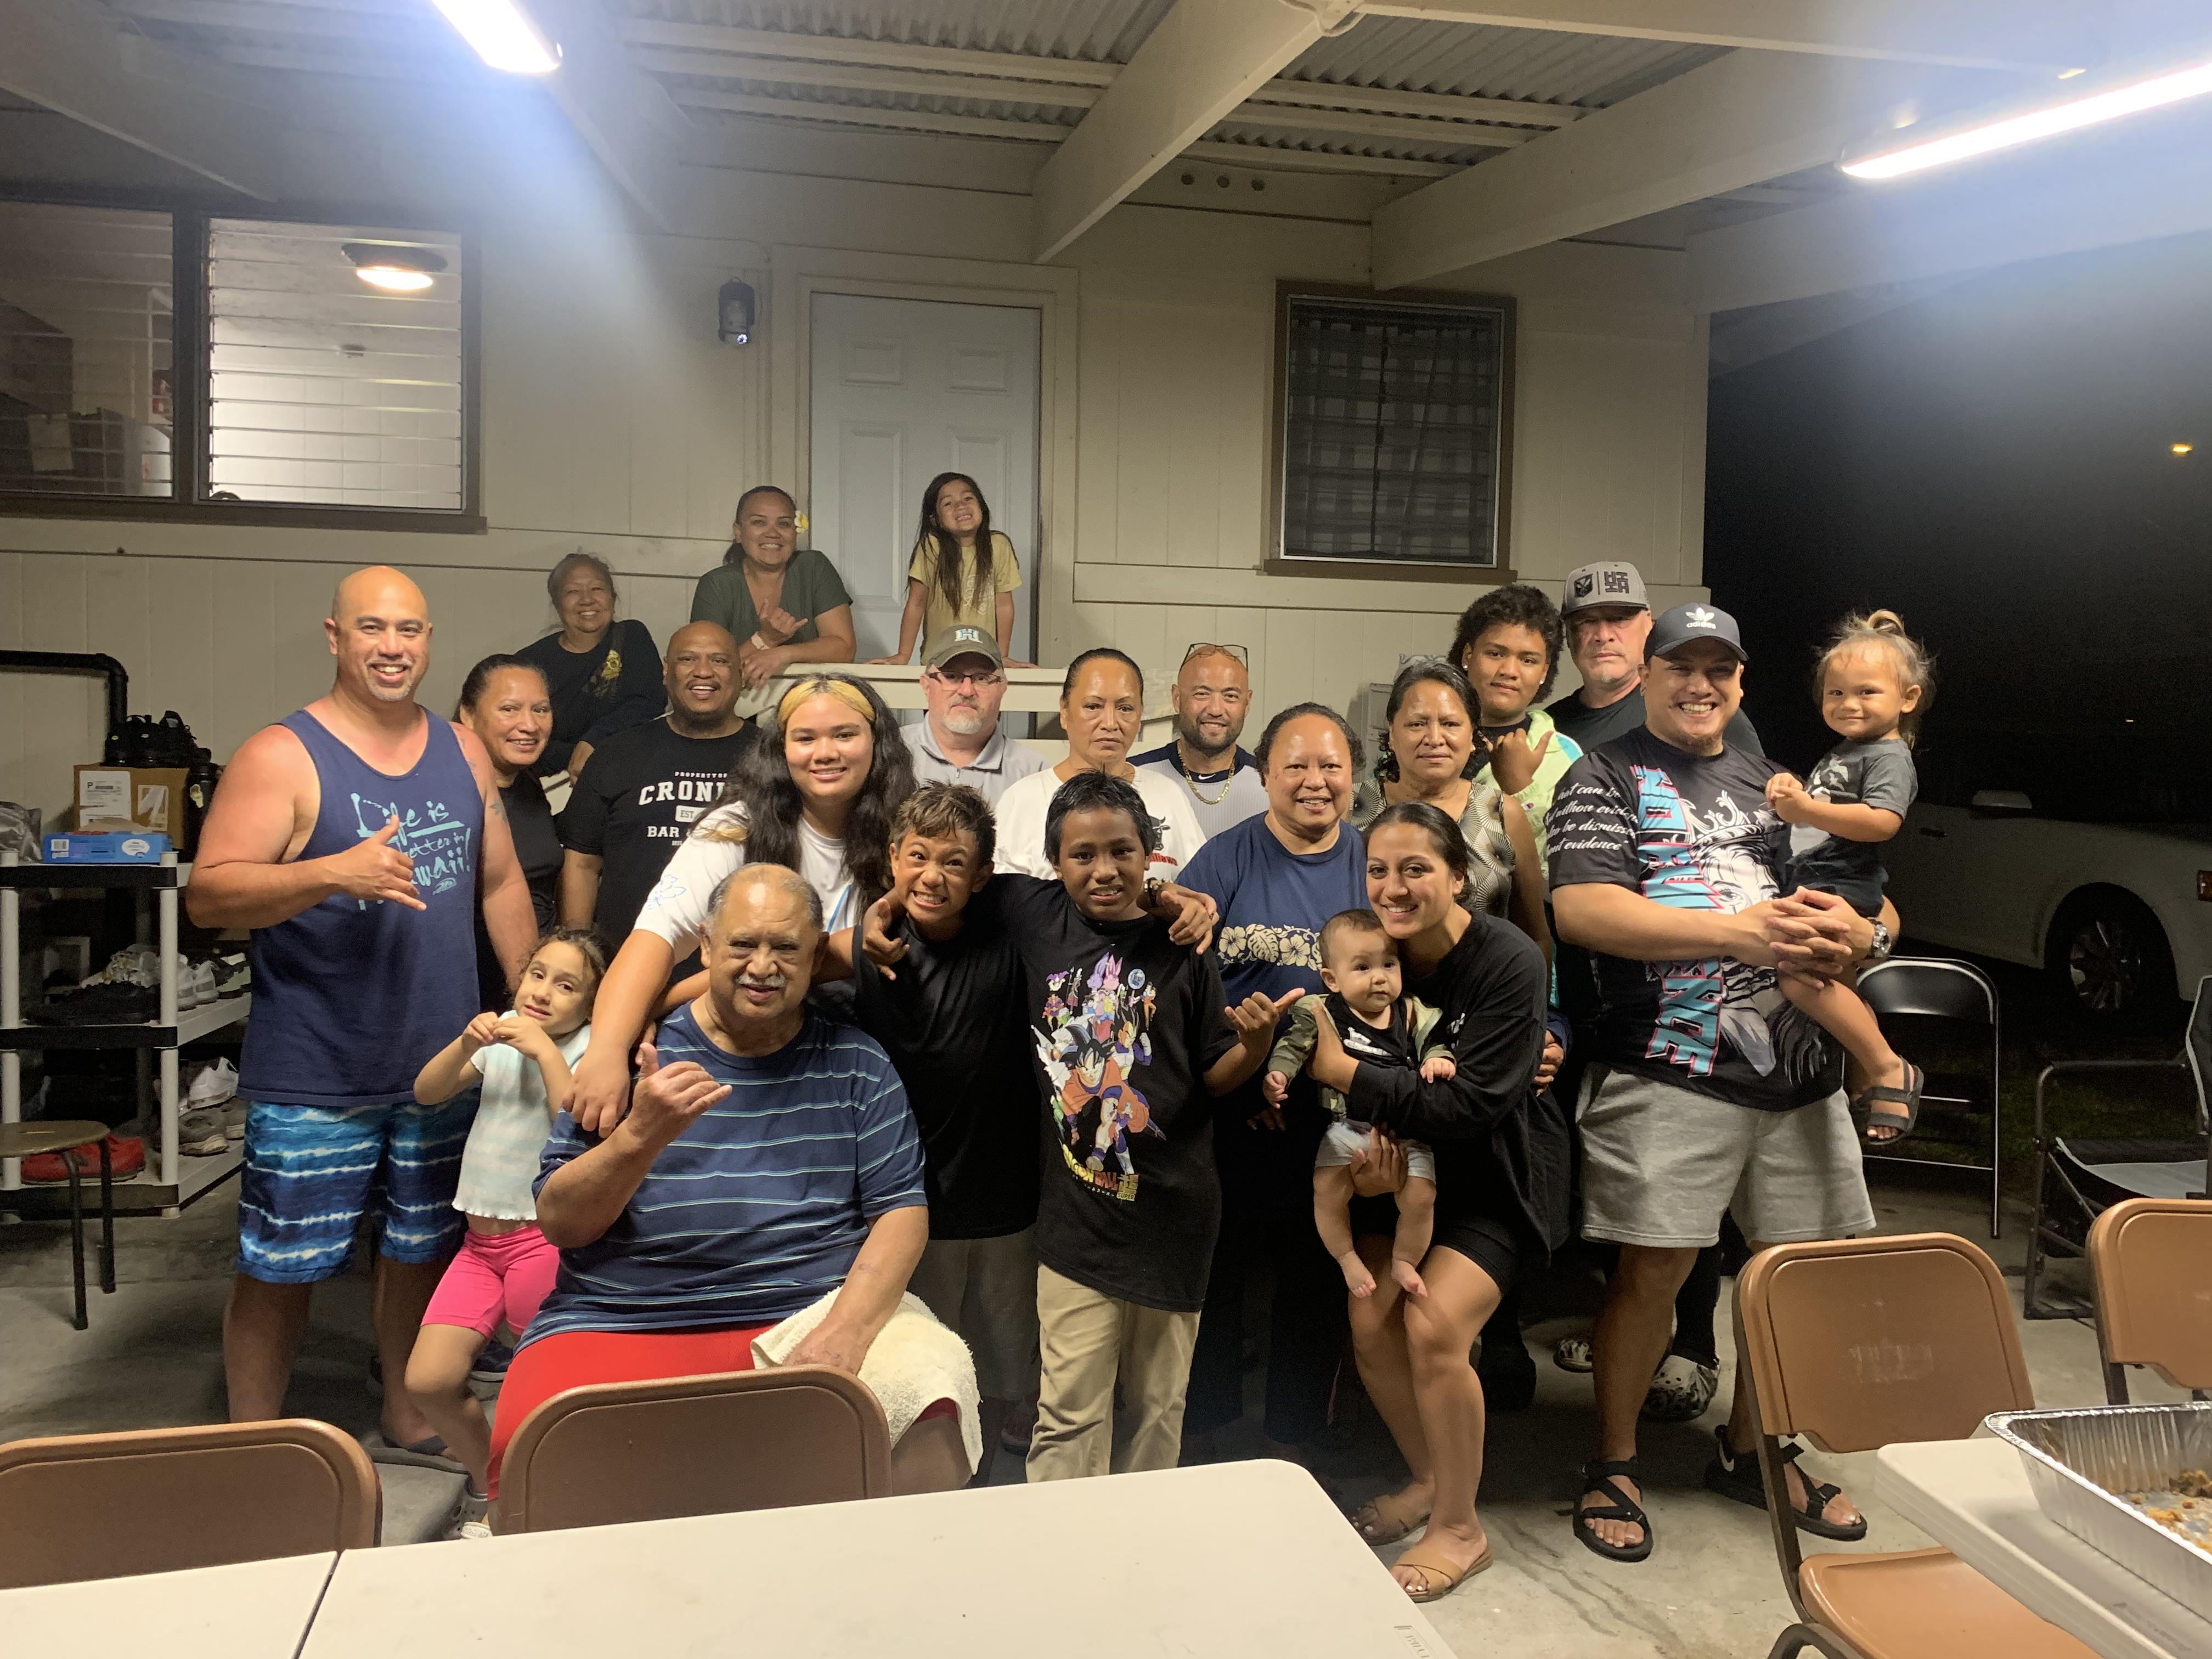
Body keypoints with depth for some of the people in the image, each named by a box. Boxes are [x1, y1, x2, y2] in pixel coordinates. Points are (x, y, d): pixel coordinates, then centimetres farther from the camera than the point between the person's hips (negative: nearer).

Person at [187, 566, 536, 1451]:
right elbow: (207, 894, -17)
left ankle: (409, 1413, 36)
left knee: (423, 1246, 17)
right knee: (281, 1266, 5)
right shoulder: (281, 756, -10)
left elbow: (501, 883, 14)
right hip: (313, 1078, -5)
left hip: (443, 1068, 5)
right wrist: (335, 872, -32)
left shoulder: (462, 751, 7)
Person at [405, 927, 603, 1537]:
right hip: (480, 1240, 6)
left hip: (544, 1239, -6)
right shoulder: (503, 1033, 10)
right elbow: (427, 1093, 5)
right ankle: (485, 1483, 22)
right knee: (428, 1380, -3)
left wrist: (546, 1051, -23)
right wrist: (467, 1043, -11)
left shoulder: (588, 1048, -8)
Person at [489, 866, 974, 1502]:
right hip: (620, 1325, 0)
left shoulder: (855, 1066, 9)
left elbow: (902, 1211, 2)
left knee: (934, 1372, -28)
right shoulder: (637, 1052, 7)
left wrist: (845, 1331, -15)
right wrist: (640, 1136, -18)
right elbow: (557, 1222, 1)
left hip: (813, 1307, 1)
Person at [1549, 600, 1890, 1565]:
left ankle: (1750, 1451, 33)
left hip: (1798, 1067, 6)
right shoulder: (1606, 778, 2)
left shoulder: (1774, 784, 20)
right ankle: (1613, 1465, 17)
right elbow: (1581, 908, -14)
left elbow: (1852, 903, 21)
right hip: (1669, 1070, -6)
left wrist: (1851, 932, -6)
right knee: (1653, 1267, -5)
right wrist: (1738, 931, -20)